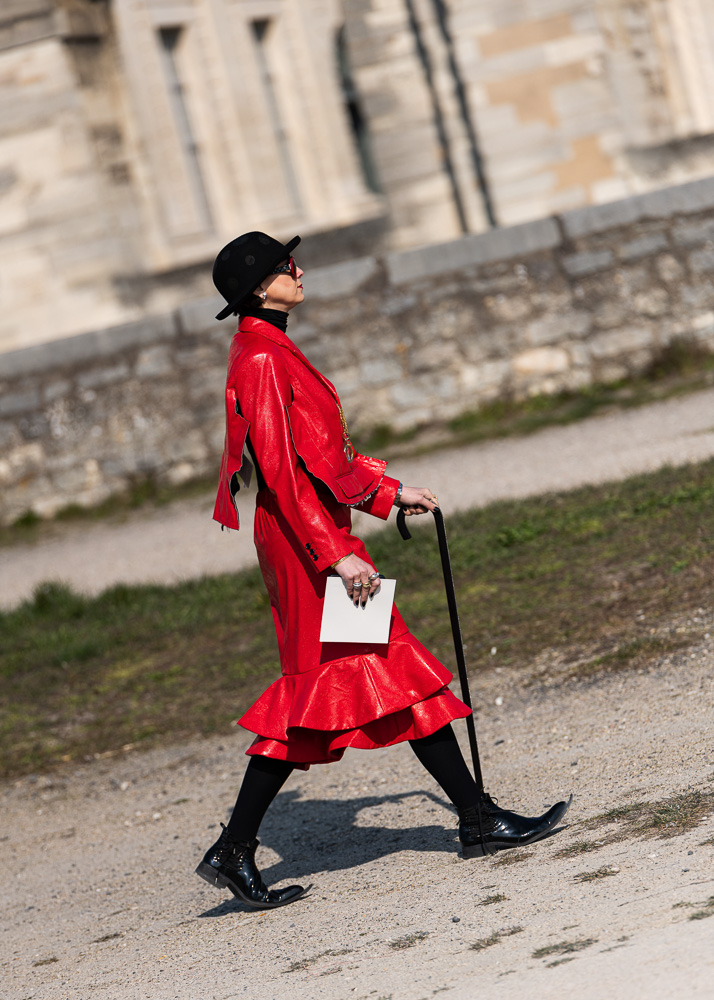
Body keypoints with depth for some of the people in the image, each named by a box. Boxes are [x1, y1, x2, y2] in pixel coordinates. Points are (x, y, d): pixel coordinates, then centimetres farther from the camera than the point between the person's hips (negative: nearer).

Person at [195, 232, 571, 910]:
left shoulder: (269, 353, 18)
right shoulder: (262, 361, -15)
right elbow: (282, 471, -22)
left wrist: (390, 492, 25)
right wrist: (337, 553, -25)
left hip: (300, 541, 11)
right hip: (308, 537, -11)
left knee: (314, 694, 9)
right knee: (397, 675, -4)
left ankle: (234, 853, 9)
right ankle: (479, 821, 3)